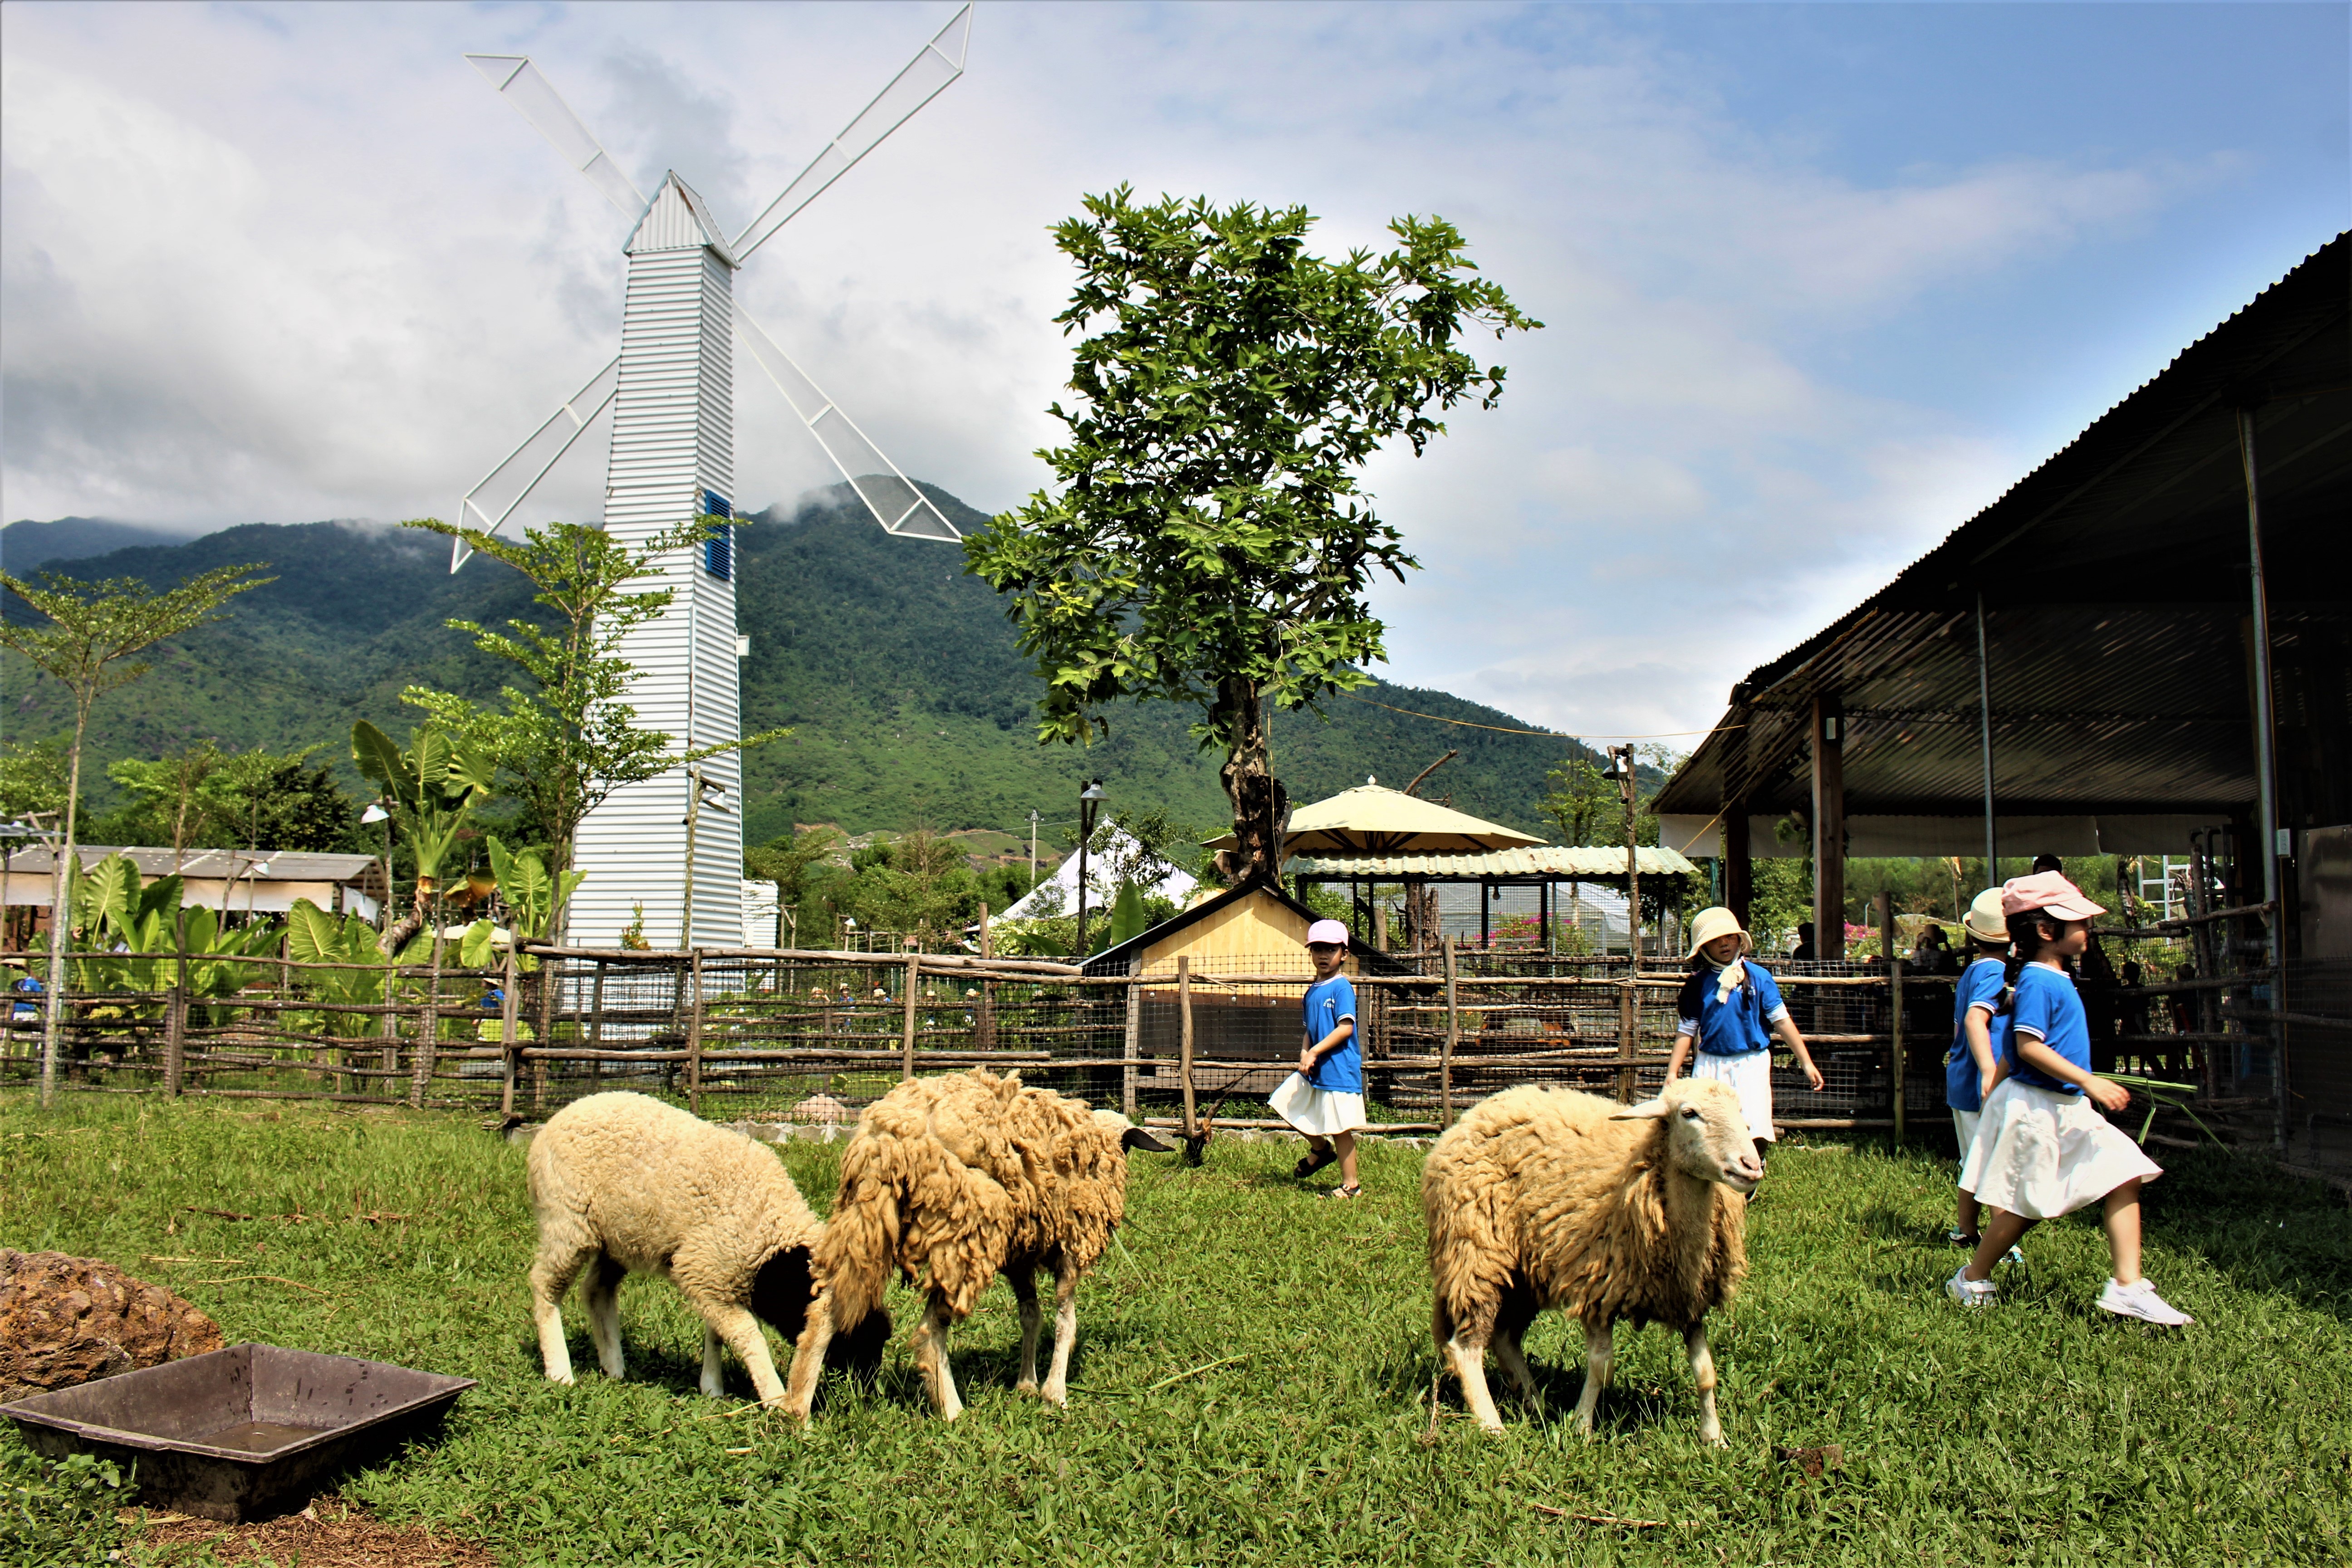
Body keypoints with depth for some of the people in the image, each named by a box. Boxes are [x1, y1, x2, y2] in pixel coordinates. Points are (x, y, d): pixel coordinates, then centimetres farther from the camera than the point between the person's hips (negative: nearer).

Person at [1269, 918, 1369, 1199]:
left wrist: (1315, 1052, -20)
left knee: (1340, 1129, -2)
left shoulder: (1342, 988, -11)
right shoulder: (1312, 991, 13)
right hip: (1314, 1070, 9)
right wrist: (1304, 1053, -4)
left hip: (1339, 1070, -9)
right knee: (1284, 1103, 12)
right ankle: (1320, 1148, 30)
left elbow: (1346, 1028, -20)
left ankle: (1351, 1186, 10)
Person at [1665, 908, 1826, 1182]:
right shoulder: (1698, 984, 4)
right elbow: (1686, 1031, 7)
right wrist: (1672, 1071, 0)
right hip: (1710, 1064, 2)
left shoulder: (1758, 976, 0)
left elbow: (1781, 1020, 1)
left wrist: (1806, 1062, -2)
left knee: (1754, 1134, -11)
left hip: (1751, 1063, -1)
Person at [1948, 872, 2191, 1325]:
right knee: (2024, 1207, 2)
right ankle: (1972, 1280, 19)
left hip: (2069, 1110, 9)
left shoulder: (2054, 979, 12)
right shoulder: (2038, 981, -17)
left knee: (2124, 1177, -1)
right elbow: (2028, 1046, -25)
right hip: (2035, 1109, -9)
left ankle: (2127, 1286, -1)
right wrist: (2090, 1083, -27)